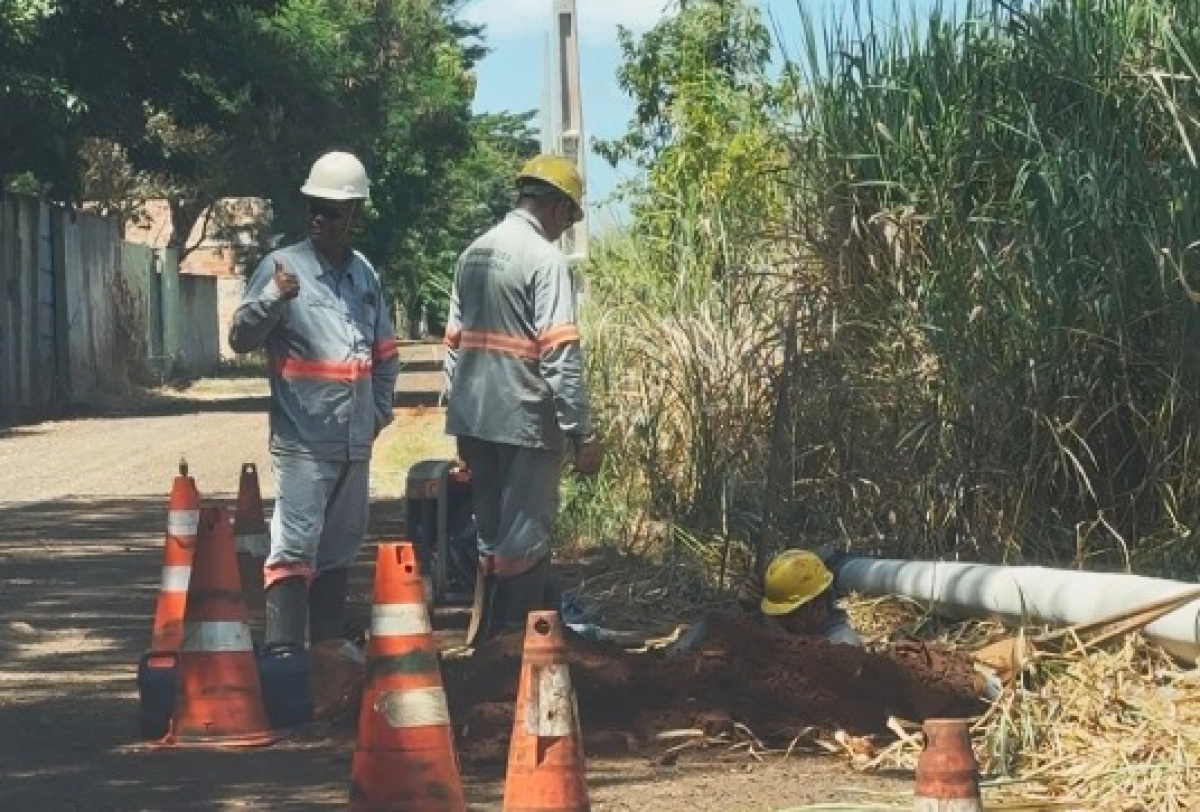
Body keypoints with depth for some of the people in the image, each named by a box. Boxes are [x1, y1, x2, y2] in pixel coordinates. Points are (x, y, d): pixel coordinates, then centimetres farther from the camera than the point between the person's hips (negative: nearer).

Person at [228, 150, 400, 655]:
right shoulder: (283, 266, -6)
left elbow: (386, 352, 22)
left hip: (355, 440, 6)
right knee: (295, 547, -15)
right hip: (302, 440, -6)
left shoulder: (365, 274, 11)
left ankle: (330, 648, 24)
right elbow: (241, 338, -11)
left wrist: (380, 409, 14)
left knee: (339, 550, 14)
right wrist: (272, 299, -28)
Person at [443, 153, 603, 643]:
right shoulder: (545, 259, -12)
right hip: (526, 420, -8)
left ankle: (485, 639, 21)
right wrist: (582, 433, -14)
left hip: (473, 420, 8)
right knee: (525, 543, -1)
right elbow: (560, 354, -17)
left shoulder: (472, 255, 12)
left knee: (491, 536, 16)